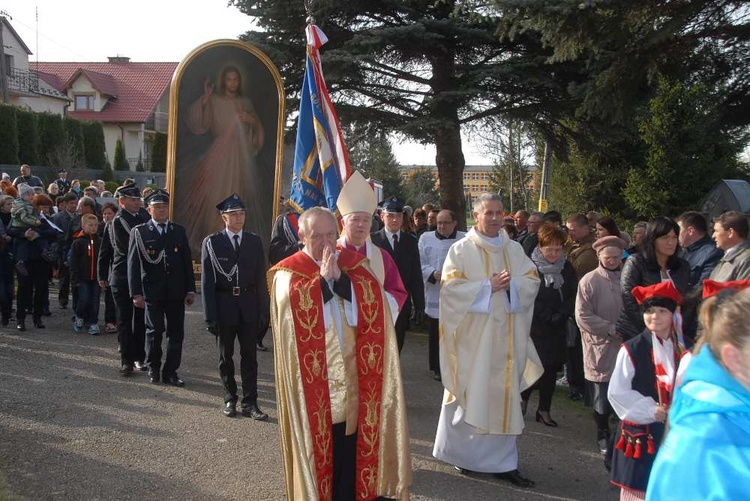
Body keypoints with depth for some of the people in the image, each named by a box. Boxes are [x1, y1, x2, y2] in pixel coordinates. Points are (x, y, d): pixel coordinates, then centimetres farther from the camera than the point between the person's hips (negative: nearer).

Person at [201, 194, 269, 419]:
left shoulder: (254, 242, 4)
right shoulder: (211, 242, -2)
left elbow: (261, 280, 5)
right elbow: (207, 282, -4)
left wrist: (264, 312, 2)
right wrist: (210, 316, -8)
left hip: (248, 305, 1)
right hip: (224, 305, -1)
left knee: (249, 356, 4)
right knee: (226, 356, 10)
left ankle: (249, 403, 11)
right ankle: (230, 400, 24)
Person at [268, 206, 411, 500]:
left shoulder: (354, 264, 9)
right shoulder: (288, 273, 1)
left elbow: (374, 297, -8)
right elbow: (294, 304, -20)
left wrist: (339, 277, -15)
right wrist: (323, 278, -15)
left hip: (353, 373, 2)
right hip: (312, 379, -2)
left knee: (351, 441, 7)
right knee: (317, 442, 5)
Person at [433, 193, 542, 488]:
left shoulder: (514, 249, 10)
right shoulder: (461, 249, -3)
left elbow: (532, 282, 4)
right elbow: (450, 286, -12)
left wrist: (510, 285, -15)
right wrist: (489, 286, -17)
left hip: (506, 337, 4)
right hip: (472, 337, -3)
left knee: (504, 398, 5)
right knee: (469, 396, 4)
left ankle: (503, 461, 11)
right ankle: (460, 453, 21)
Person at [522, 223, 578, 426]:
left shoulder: (566, 267, 6)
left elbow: (573, 295, 2)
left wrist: (560, 315, -11)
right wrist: (549, 317, -14)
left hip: (558, 328, 4)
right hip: (535, 327, -4)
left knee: (552, 368, 6)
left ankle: (544, 410, 17)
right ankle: (524, 397, 22)